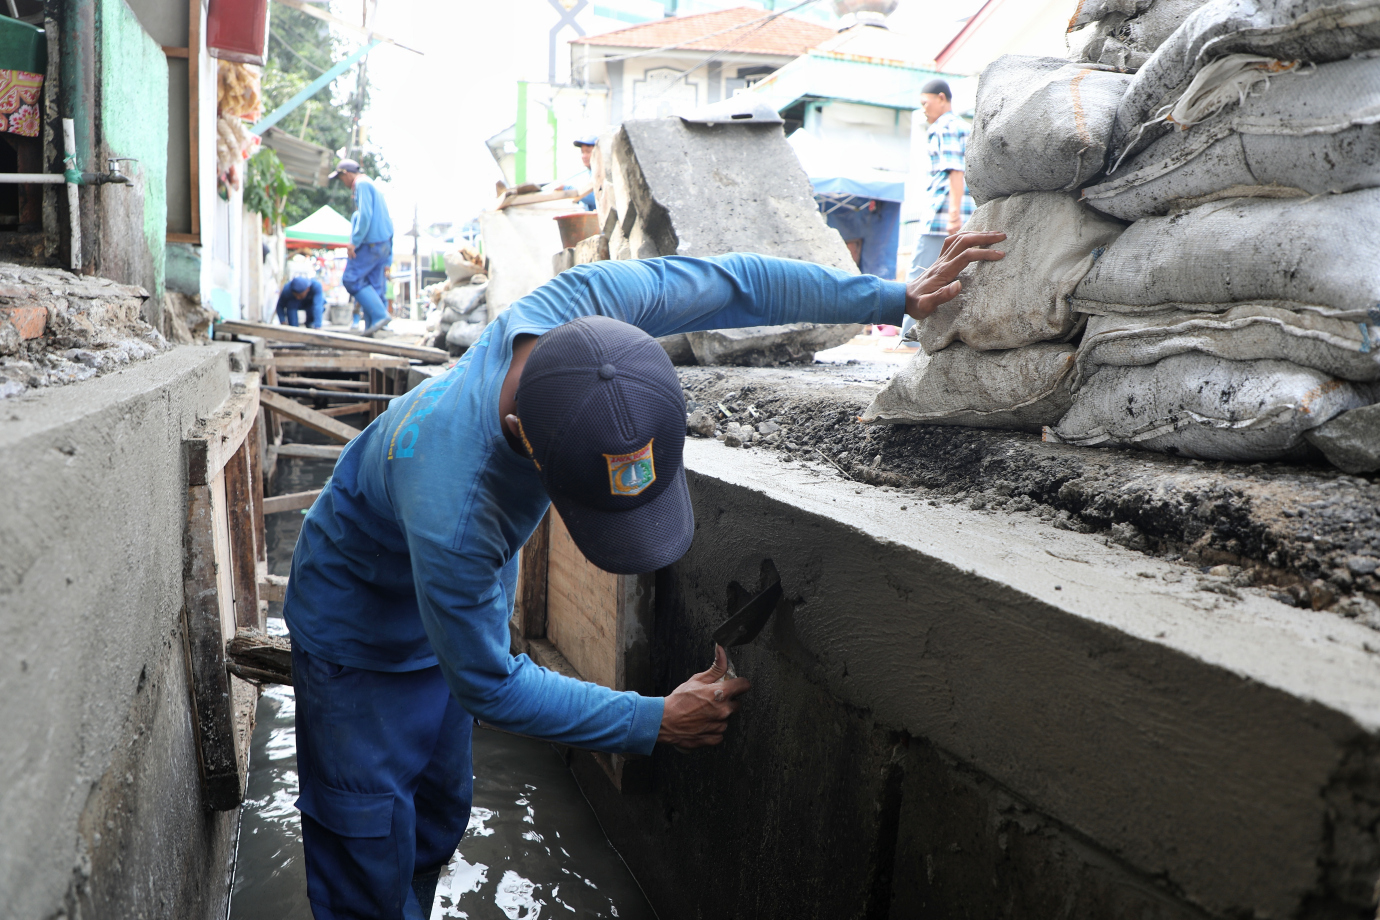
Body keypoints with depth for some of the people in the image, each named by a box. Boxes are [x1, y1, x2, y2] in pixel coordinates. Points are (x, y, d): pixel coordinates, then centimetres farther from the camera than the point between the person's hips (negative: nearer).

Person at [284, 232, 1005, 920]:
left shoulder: (590, 304, -34)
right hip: (363, 635, -5)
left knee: (437, 822, 18)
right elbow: (488, 686, -28)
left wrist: (899, 298, -8)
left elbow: (734, 281, -15)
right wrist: (655, 723, -21)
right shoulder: (452, 517, -46)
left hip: (463, 596, 6)